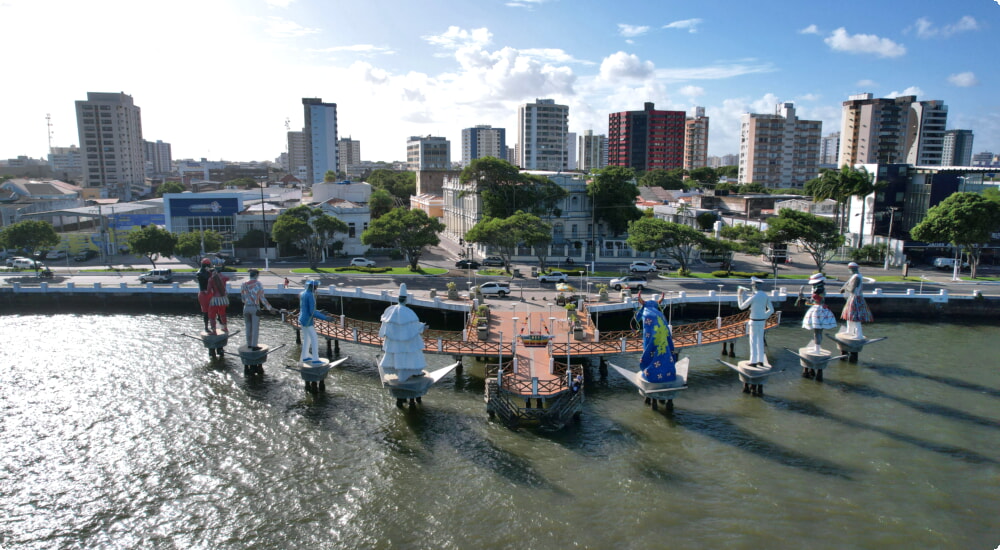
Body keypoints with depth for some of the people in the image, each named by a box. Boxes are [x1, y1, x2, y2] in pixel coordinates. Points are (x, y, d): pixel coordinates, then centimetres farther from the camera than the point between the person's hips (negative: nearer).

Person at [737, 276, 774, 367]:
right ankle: (760, 361, 19)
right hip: (762, 321, 7)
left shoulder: (753, 297, -19)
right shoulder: (765, 295, 2)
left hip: (754, 321, -7)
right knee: (760, 340, 15)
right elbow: (771, 310, 5)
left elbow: (742, 306, -8)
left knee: (753, 341, 1)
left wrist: (739, 295, 3)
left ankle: (753, 361, 4)